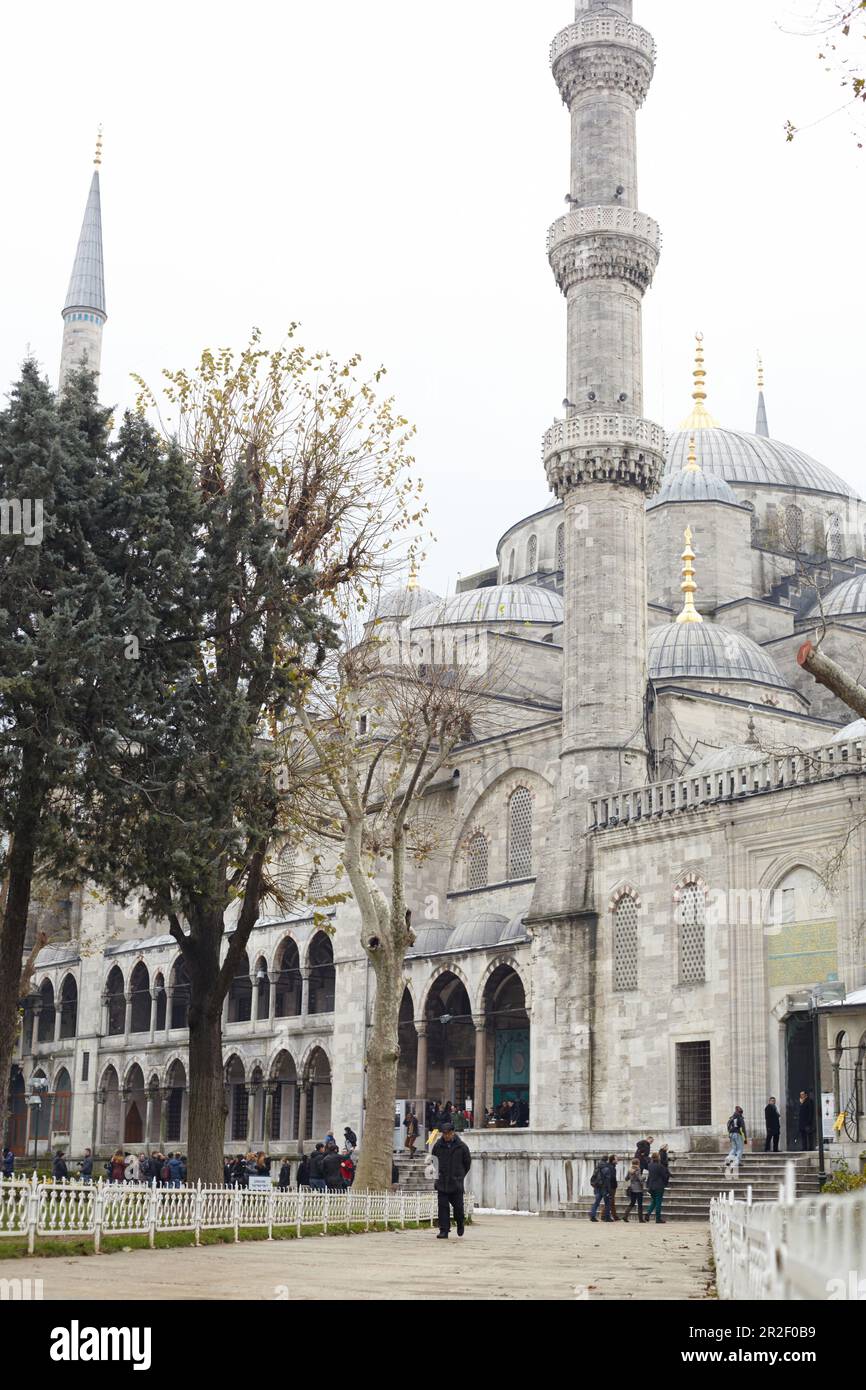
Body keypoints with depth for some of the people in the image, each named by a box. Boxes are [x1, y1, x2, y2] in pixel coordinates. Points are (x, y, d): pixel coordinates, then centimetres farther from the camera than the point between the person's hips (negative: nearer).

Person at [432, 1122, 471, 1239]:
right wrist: (436, 1176, 11)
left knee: (458, 1206, 2)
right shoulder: (438, 1145, 2)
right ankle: (444, 1230, 0)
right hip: (442, 1183, 1)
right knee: (443, 1206, -4)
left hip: (456, 1182, -1)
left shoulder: (461, 1146, -2)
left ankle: (460, 1223, 31)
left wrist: (460, 1175, 10)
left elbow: (467, 1162, 10)